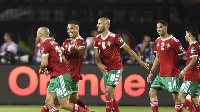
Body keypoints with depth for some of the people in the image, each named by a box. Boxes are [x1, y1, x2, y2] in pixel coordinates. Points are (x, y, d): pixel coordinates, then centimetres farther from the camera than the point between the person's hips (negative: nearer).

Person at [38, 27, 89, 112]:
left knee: (64, 105, -9)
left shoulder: (44, 43, -11)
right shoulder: (52, 42, 17)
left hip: (60, 76, -10)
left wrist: (41, 70, 1)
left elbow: (44, 63, -19)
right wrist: (48, 69, 17)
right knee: (49, 102, 3)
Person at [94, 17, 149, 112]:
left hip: (116, 69, -7)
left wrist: (140, 62, -2)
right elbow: (96, 56, 10)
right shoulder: (97, 39, 6)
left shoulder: (114, 37, -12)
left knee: (108, 94, -17)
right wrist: (99, 64, -13)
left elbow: (128, 50, -5)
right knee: (111, 96, 10)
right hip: (105, 69, 7)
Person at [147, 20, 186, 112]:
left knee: (175, 96, -8)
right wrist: (151, 72, 20)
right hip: (161, 74, 7)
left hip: (172, 74, -7)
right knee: (152, 92, 3)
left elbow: (184, 56, -6)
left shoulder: (174, 41, -10)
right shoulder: (157, 41, 12)